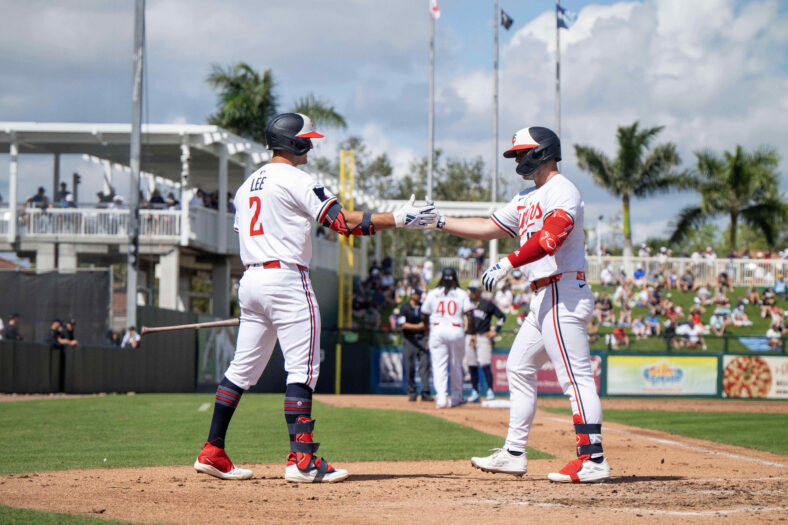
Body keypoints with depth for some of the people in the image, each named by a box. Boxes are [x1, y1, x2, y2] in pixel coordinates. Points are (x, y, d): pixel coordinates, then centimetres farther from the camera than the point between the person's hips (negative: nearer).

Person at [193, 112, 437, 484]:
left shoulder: (247, 185, 18)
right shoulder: (295, 180, -8)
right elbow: (342, 220, -14)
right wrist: (398, 218, -12)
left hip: (250, 280, 9)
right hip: (287, 278, -9)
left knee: (243, 368, 12)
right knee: (303, 368, -9)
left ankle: (213, 452, 12)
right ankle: (302, 459, -15)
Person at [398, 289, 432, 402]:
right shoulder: (404, 308, -1)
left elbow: (428, 324, 18)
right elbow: (403, 325, -12)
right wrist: (417, 326, -24)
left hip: (422, 339, 4)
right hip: (409, 340, -4)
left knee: (425, 364, -7)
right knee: (410, 367, -2)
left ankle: (425, 392, -9)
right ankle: (412, 393, 7)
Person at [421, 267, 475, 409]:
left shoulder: (432, 294, 6)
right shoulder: (462, 294, 3)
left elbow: (425, 316, 11)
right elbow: (469, 314, -5)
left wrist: (428, 332, 24)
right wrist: (473, 333, -1)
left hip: (437, 330, 0)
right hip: (456, 331, 0)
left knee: (439, 365, -2)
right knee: (456, 365, 13)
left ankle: (441, 398, -14)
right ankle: (456, 398, 21)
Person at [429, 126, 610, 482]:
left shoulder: (562, 192, -10)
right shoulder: (527, 199, 21)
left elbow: (549, 240, -25)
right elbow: (488, 228, 24)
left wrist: (507, 264, -31)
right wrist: (439, 223, 18)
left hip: (562, 293, -11)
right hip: (543, 298, 11)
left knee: (575, 376, -13)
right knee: (519, 369, 13)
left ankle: (593, 460, -16)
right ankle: (514, 454, 17)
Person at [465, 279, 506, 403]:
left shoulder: (487, 304, 1)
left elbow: (502, 316, 4)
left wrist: (495, 331, -3)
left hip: (483, 337, -5)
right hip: (469, 337, 5)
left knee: (485, 365, -13)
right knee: (472, 366, 4)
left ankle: (490, 391, -7)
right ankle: (475, 392, 10)